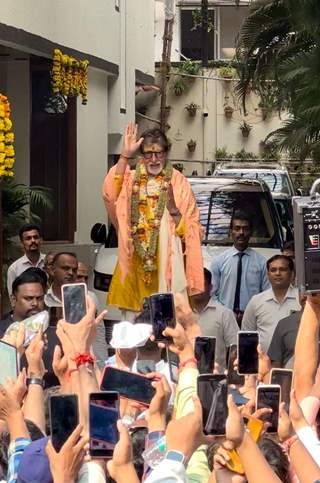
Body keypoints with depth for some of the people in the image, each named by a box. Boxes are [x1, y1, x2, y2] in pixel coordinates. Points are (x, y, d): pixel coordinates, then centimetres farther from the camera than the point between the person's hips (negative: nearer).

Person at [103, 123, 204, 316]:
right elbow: (110, 193, -16)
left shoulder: (179, 183, 1)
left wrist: (174, 211, -18)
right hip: (135, 263, 2)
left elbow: (192, 229, -1)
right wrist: (125, 155, -19)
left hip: (167, 265, -2)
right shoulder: (131, 180, 7)